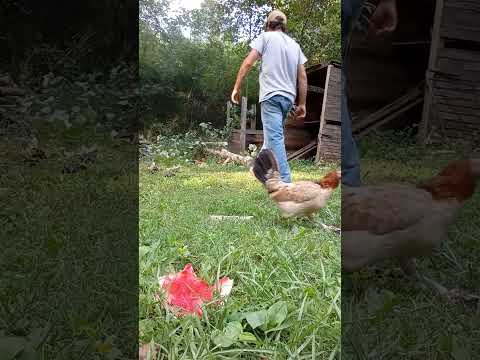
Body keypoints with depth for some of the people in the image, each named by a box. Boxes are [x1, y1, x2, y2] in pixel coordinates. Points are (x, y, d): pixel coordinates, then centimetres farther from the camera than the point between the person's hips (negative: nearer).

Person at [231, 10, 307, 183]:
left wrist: (236, 88, 3)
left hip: (271, 95, -6)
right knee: (274, 135, 19)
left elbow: (247, 63, -4)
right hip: (288, 97, 6)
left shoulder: (266, 36, 6)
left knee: (274, 138, -12)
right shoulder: (295, 44, 20)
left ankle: (285, 182, -18)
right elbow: (302, 77, 14)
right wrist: (302, 104, 17)